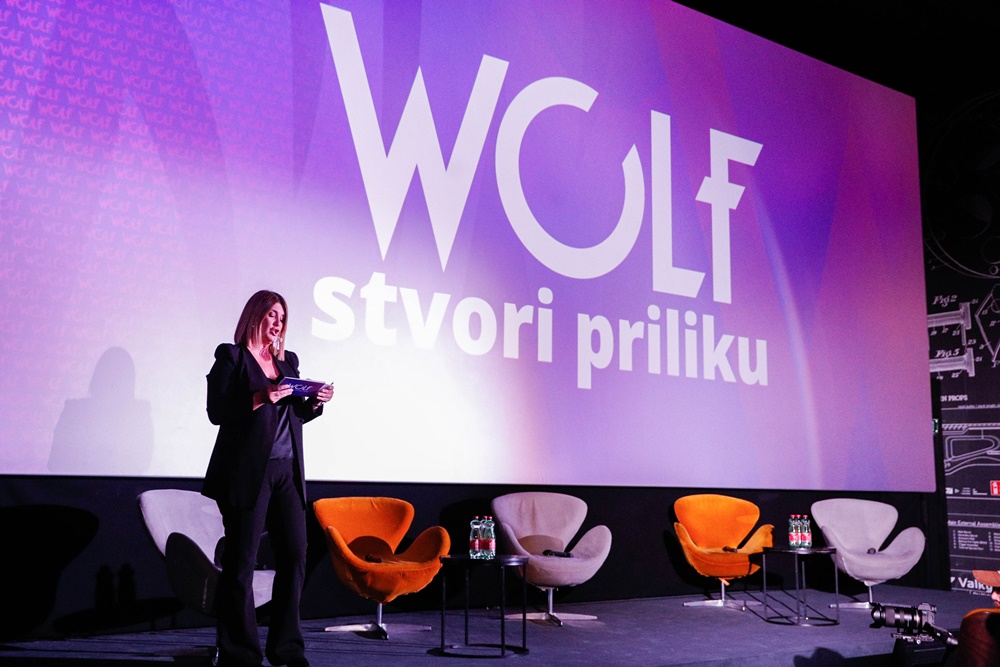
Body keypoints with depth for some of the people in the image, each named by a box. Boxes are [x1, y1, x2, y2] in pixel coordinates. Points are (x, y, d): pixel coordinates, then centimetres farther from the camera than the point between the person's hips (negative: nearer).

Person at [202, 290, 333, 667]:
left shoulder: (289, 361, 18)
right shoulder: (231, 356, 1)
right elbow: (217, 411, -9)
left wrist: (316, 402, 3)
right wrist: (260, 398, -19)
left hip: (287, 472, 6)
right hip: (247, 472, -6)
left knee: (295, 556, 4)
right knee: (241, 563, -1)